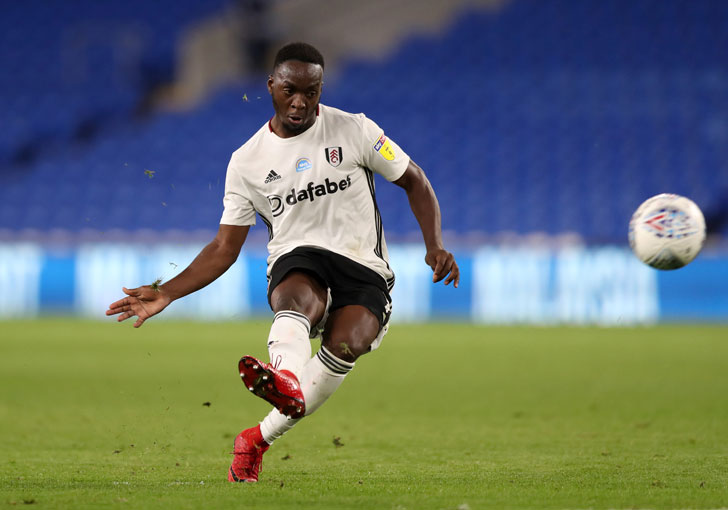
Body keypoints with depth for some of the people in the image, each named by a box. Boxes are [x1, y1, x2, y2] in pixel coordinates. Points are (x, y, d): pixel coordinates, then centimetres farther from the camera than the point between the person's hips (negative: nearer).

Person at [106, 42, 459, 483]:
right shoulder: (247, 161, 6)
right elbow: (225, 248, 10)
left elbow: (415, 182, 11)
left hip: (364, 272, 0)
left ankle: (260, 437, -29)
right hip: (298, 263, 0)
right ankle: (286, 380, -71)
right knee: (299, 297, -38)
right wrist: (166, 294, -1)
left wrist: (435, 245, -4)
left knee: (346, 343, -33)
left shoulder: (354, 131, 3)